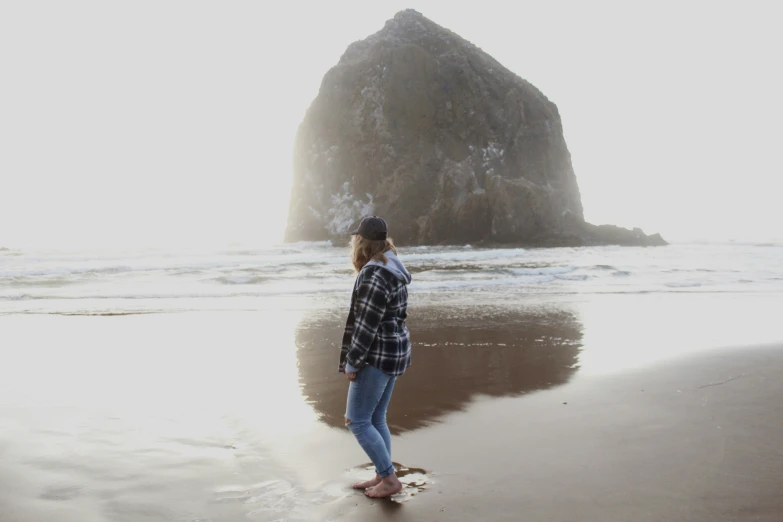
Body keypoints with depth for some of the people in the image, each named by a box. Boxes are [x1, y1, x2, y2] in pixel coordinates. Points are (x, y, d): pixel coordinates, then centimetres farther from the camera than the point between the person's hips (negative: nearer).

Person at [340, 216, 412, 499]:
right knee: (376, 419, 16)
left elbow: (366, 324, -22)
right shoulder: (392, 268, 10)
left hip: (378, 355, -10)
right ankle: (382, 476, 23)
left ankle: (389, 478, 5)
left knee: (357, 421, 0)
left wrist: (351, 361, -14)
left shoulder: (373, 274, -20)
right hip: (394, 349, 10)